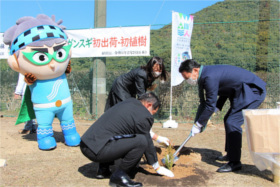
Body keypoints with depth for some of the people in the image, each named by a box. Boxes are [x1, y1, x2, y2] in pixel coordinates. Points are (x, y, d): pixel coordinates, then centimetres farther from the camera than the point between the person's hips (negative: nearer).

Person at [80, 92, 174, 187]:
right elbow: (147, 143, 2)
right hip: (97, 150, -10)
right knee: (141, 141, -16)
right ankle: (119, 175, -2)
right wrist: (158, 168, 16)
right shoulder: (144, 116, -9)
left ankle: (104, 166, 23)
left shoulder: (129, 102, 17)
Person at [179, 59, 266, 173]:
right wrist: (218, 106, 10)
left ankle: (235, 162, -5)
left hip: (253, 91, -11)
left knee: (233, 123, -15)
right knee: (228, 120, 16)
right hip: (241, 91, 11)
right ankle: (230, 154, 28)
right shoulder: (207, 73, 5)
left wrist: (198, 125, -13)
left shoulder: (210, 77, -26)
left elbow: (210, 105, -22)